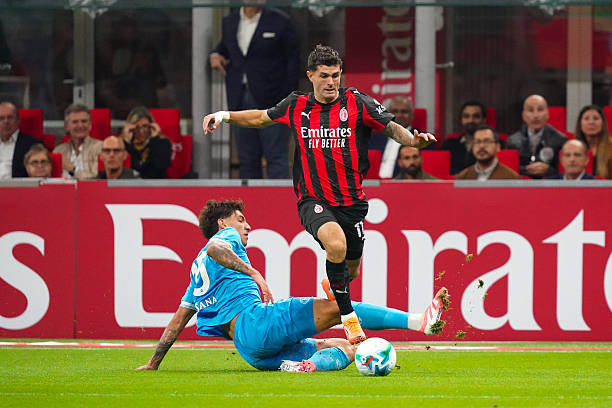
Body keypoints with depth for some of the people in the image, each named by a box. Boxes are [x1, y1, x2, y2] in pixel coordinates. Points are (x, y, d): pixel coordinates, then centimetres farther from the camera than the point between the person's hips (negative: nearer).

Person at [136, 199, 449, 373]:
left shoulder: (197, 270, 34)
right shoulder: (225, 236, 11)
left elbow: (177, 322, 34)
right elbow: (215, 249, -17)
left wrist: (153, 363, 38)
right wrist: (253, 273, -22)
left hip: (253, 352, 8)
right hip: (256, 320, -8)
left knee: (346, 347, 8)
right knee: (337, 306, -16)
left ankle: (305, 363, -26)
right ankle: (418, 320, -33)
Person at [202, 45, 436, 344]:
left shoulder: (356, 103, -2)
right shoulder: (296, 107, 3)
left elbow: (391, 128, -2)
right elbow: (261, 117, 20)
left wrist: (412, 139, -21)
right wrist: (225, 115, 9)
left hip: (352, 201, 2)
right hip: (313, 201, -2)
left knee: (351, 271, 13)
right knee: (336, 244, -32)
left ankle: (333, 287, 52)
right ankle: (348, 316, -21)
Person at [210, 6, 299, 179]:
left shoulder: (280, 22, -2)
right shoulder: (229, 22, 13)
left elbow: (293, 60, -2)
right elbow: (224, 47, 29)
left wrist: (287, 99, -9)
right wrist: (215, 55, 4)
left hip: (270, 100, -5)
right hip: (240, 99, 5)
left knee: (276, 156, -8)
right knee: (247, 160, 7)